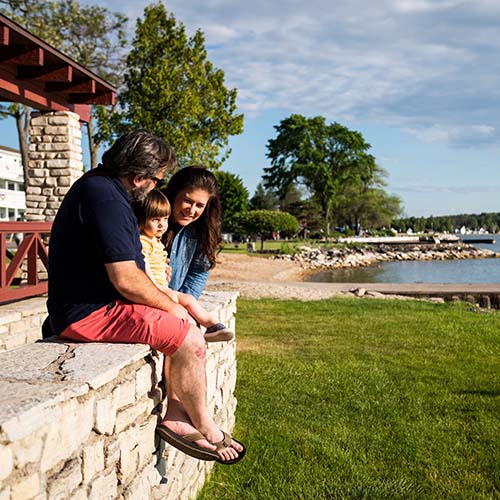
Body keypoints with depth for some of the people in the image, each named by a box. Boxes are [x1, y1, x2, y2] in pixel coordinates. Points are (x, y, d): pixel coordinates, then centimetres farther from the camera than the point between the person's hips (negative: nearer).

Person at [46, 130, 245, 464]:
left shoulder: (98, 184, 14)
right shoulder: (106, 199, -21)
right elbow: (127, 280, -25)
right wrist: (170, 306, -9)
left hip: (87, 302, 11)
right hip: (88, 312, -11)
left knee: (182, 324, 12)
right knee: (190, 341, -16)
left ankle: (176, 416, 9)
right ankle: (206, 429, 4)